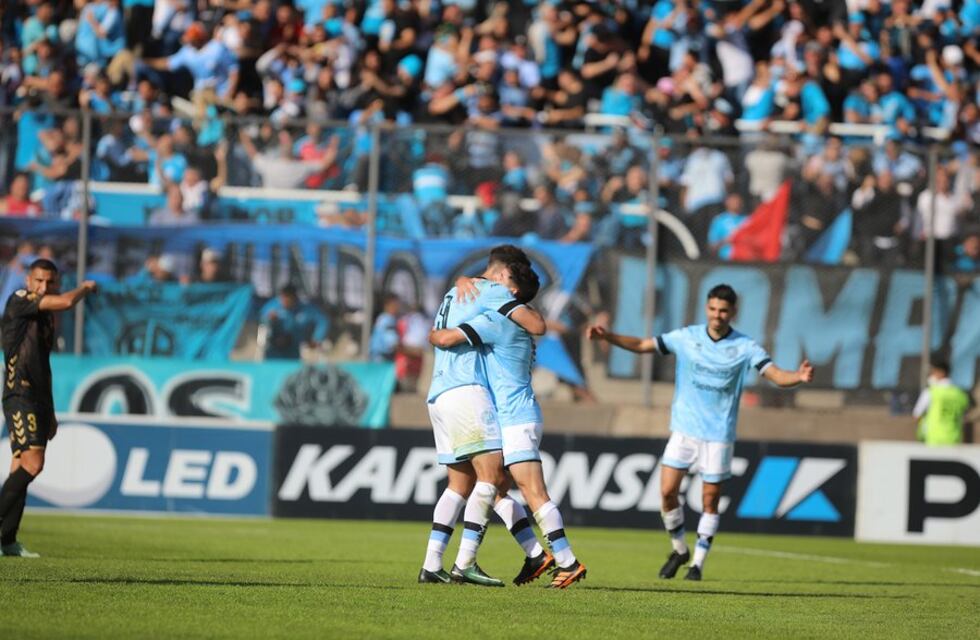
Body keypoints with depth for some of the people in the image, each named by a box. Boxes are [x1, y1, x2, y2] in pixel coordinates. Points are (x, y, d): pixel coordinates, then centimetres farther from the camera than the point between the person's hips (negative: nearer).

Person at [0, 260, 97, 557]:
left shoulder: (46, 316, 20)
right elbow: (65, 302, -20)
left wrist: (50, 412, 25)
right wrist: (85, 287, 1)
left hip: (38, 399, 8)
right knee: (32, 463, -19)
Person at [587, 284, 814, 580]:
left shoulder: (745, 347, -6)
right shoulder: (687, 337, 0)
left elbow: (776, 375, -14)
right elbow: (642, 345, 3)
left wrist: (799, 376, -35)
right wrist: (608, 336, -10)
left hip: (719, 435, -2)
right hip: (684, 430, 2)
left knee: (710, 499, 2)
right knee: (667, 491, -5)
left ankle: (698, 563, 15)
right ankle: (679, 550, 17)